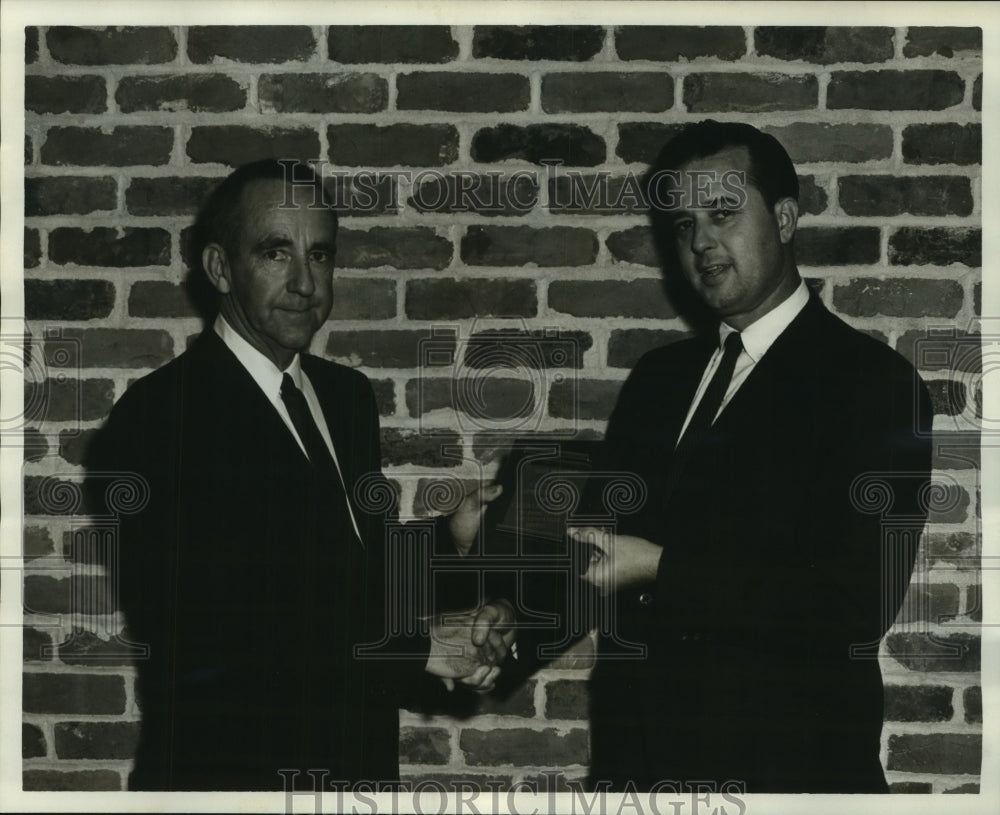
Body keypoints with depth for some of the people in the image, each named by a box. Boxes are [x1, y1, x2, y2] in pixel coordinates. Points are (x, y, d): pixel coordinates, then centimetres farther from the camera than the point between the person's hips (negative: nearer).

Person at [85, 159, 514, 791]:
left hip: (360, 763, 7)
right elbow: (196, 650, -23)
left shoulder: (348, 395, 6)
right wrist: (419, 651, -21)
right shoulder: (156, 419, -18)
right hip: (229, 769, -7)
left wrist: (447, 540, -8)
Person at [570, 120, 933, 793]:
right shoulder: (659, 377, 11)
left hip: (783, 762, -6)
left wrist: (664, 572, -21)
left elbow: (859, 603, -20)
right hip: (638, 756, 6)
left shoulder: (873, 382, -11)